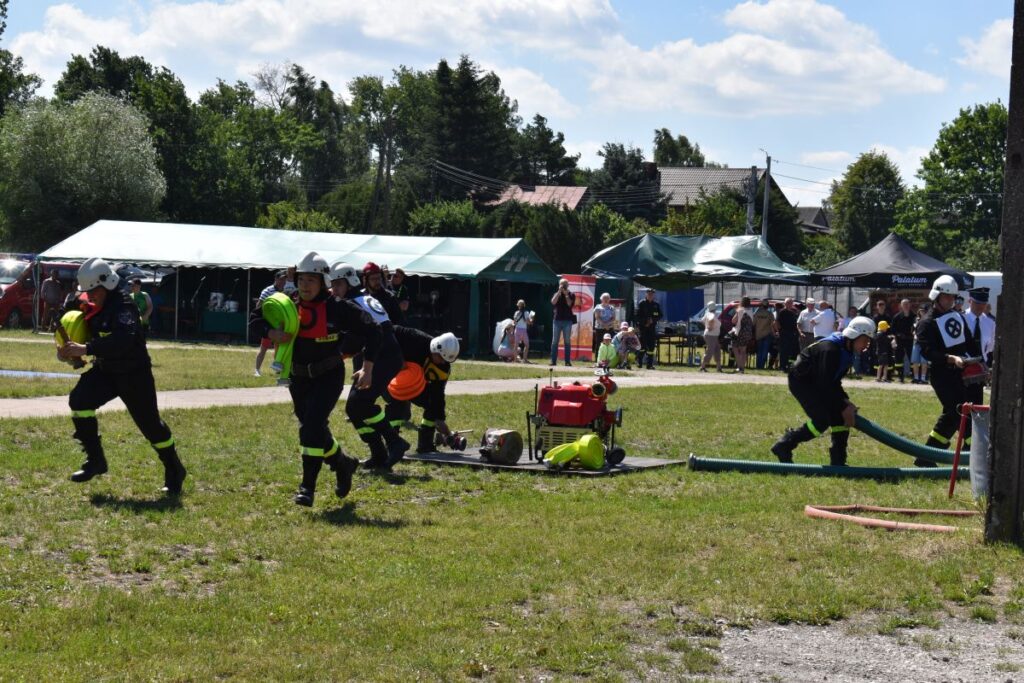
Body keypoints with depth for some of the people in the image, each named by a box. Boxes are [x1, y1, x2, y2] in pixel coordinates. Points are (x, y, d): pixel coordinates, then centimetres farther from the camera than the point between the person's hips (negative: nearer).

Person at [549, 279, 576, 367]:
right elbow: (553, 302, -9)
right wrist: (559, 292, -9)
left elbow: (570, 304, -11)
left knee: (567, 342, 0)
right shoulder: (557, 294, 10)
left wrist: (566, 294, -8)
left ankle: (567, 361, 1)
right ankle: (553, 361, 2)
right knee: (555, 341, 0)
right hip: (557, 320, 2)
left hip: (567, 320, -2)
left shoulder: (571, 295, 5)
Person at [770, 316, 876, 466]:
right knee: (822, 420, -21)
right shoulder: (831, 349, -28)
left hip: (815, 382, 10)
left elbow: (834, 381, 9)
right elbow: (826, 384, -29)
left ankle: (838, 462, 7)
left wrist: (845, 401, -5)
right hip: (801, 381, -10)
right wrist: (843, 407, -25)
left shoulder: (847, 350, 3)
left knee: (841, 417, 2)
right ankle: (783, 446, -9)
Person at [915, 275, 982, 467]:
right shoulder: (926, 323, -9)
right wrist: (952, 359, -31)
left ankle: (926, 457, 17)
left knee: (951, 414, 10)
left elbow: (969, 343, 17)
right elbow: (928, 352, -19)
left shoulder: (958, 316, 15)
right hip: (942, 375, -8)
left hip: (959, 373, 8)